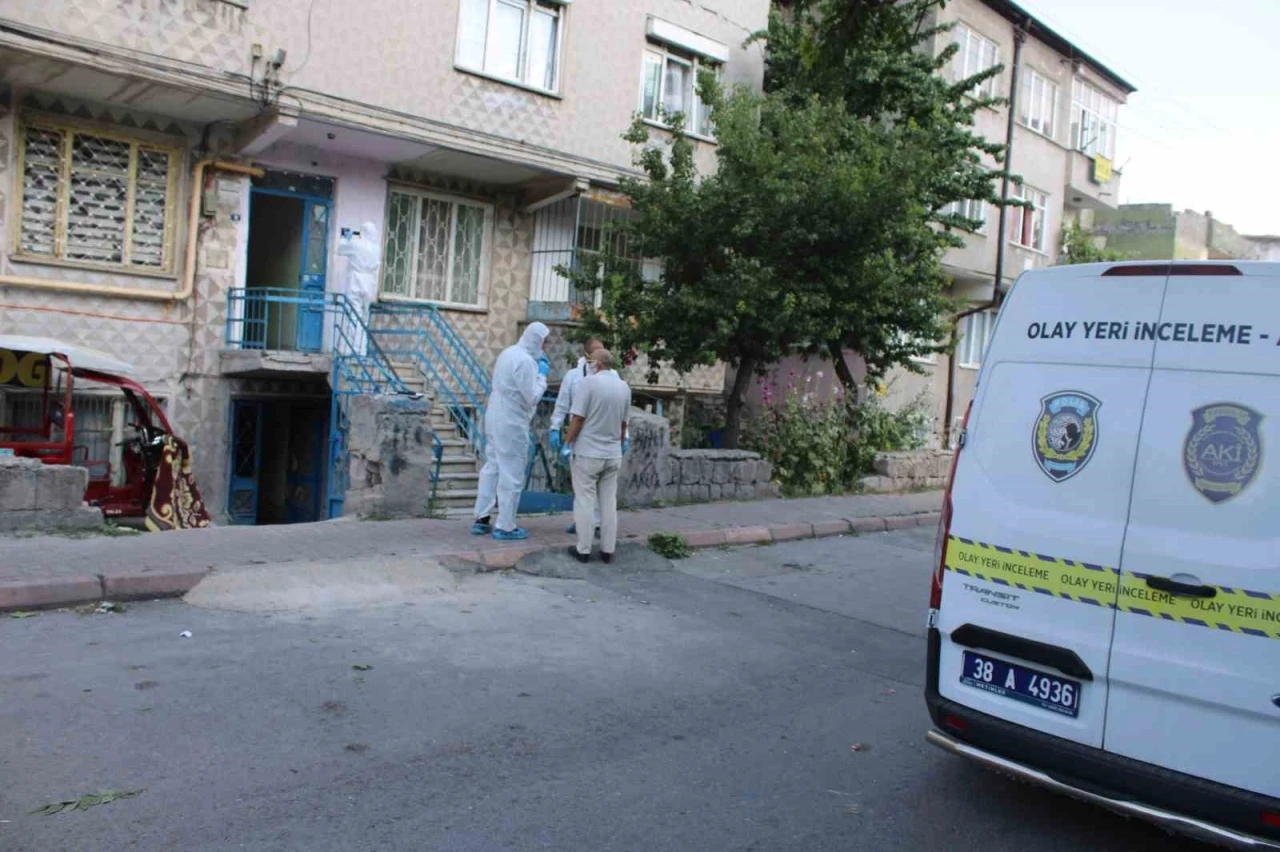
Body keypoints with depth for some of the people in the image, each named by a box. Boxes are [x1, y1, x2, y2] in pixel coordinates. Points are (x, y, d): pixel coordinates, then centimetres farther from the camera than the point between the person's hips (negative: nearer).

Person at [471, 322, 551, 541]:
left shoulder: (509, 353, 10)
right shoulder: (525, 361, -19)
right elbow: (532, 397, -18)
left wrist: (536, 371, 11)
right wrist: (542, 374, -6)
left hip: (495, 418, 9)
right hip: (512, 424, -9)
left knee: (492, 468, 15)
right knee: (512, 475, -1)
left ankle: (481, 519, 20)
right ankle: (505, 527, 6)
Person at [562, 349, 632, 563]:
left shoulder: (589, 382, -12)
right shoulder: (624, 387, 7)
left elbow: (577, 418, -15)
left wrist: (566, 443, -3)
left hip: (588, 452, -5)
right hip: (613, 455, 5)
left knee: (585, 501, 3)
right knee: (609, 502, 10)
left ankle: (583, 549, 6)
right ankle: (608, 549, 12)